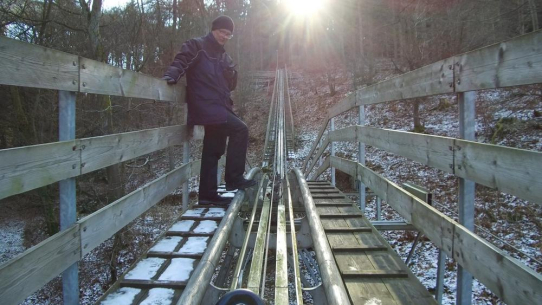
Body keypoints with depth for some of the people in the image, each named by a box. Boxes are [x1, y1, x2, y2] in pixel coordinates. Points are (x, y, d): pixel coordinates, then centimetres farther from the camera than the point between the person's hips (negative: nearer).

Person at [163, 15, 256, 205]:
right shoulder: (197, 46, 2)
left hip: (219, 107, 9)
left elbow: (231, 85, 18)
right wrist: (172, 75, -31)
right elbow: (181, 61, -11)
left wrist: (231, 73, -2)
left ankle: (208, 194, 16)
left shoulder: (223, 57, 22)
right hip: (206, 106, -9)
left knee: (213, 151, 9)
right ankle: (234, 178, -13)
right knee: (240, 129, -20)